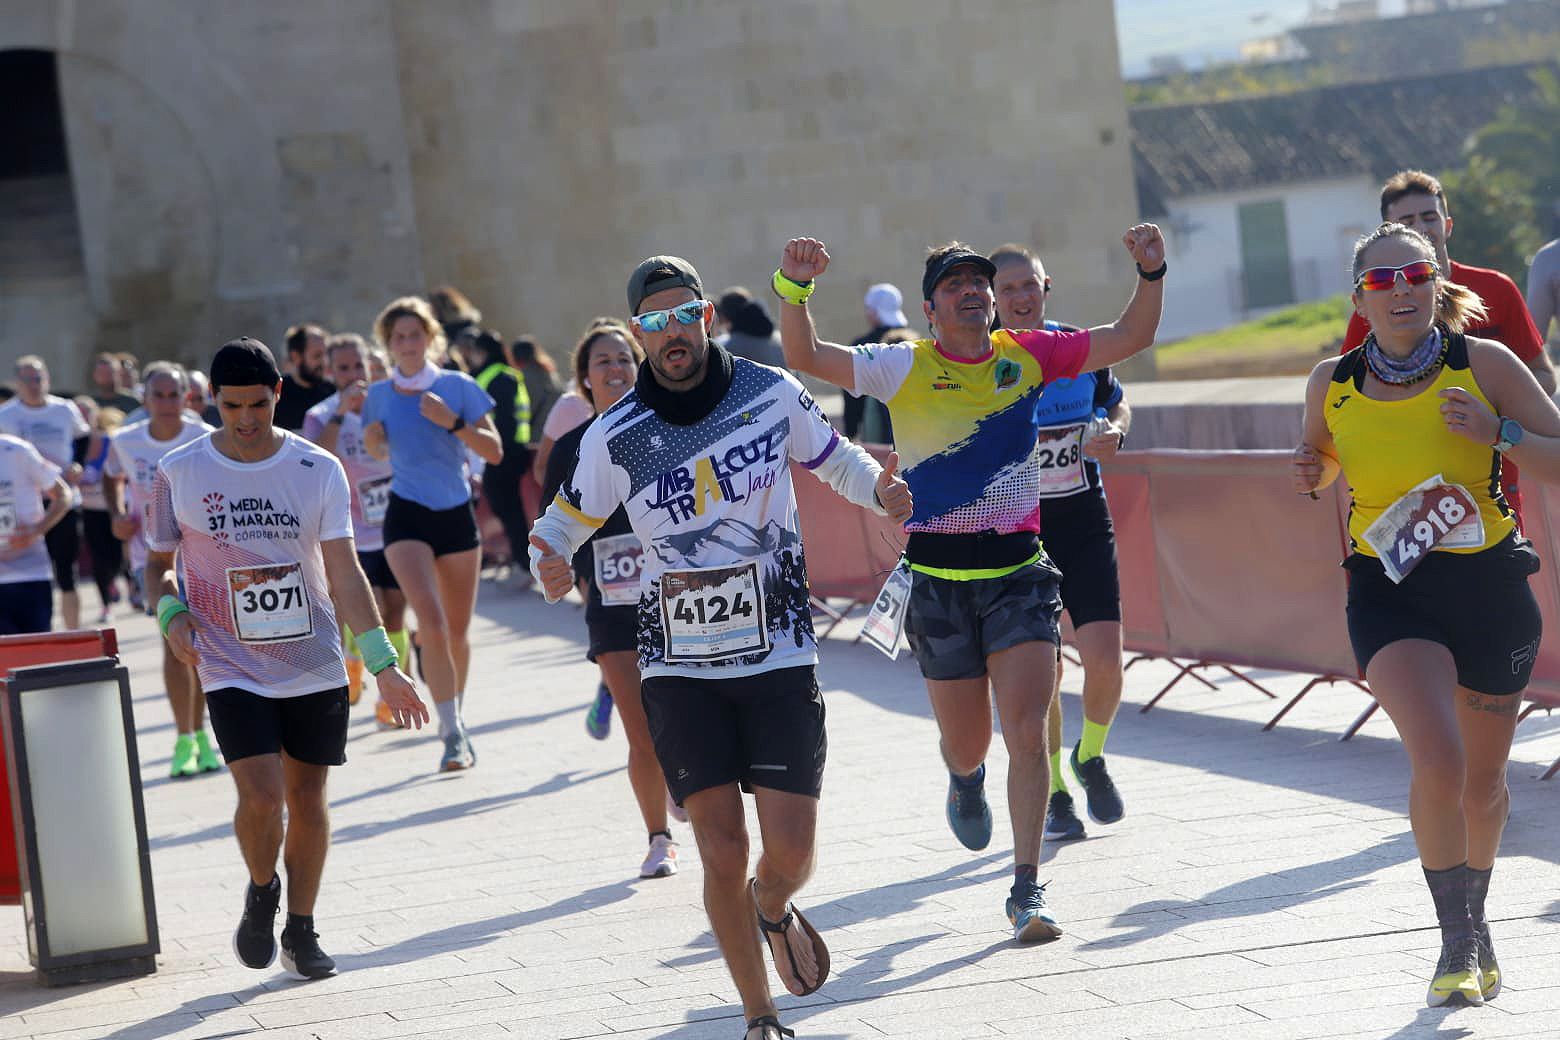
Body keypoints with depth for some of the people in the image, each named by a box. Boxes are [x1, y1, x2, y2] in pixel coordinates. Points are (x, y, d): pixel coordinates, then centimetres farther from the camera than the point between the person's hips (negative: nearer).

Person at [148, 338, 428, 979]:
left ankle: (300, 931, 23)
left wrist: (382, 663, -14)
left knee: (307, 796, 7)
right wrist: (170, 613, -12)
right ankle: (261, 892, 15)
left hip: (316, 667, 2)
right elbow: (159, 564, 10)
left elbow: (344, 571, -6)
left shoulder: (318, 469, -3)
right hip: (232, 669, -1)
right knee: (262, 796, -16)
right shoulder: (178, 473, -2)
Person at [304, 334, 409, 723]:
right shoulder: (321, 417, -6)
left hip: (397, 529, 3)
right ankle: (352, 658, 21)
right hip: (353, 536, -3)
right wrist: (340, 413, -29)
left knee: (395, 613, 6)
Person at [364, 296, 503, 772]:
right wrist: (373, 440, -6)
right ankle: (453, 733, -17)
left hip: (456, 515, 1)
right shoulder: (379, 395, 1)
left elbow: (494, 451, -6)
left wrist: (453, 422, -20)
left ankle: (456, 719, 34)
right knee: (432, 621, -20)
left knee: (457, 631, 10)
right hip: (407, 517, -1)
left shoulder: (458, 387, -4)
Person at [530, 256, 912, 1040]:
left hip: (778, 657, 1)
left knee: (790, 851, -4)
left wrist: (880, 489, -7)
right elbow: (560, 526, 4)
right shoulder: (615, 437, -5)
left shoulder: (772, 394, -2)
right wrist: (549, 568, -19)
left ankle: (774, 910, 34)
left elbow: (833, 460, 14)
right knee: (723, 853, -6)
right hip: (679, 669, -1)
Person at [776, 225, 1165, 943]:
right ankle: (967, 779, 50)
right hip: (938, 581, -1)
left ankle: (1026, 889, -4)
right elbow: (807, 359, -13)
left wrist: (1152, 274, -10)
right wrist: (794, 288, -28)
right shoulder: (905, 368, -4)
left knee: (1028, 734, -11)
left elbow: (1129, 339, 7)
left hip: (1019, 572, 1)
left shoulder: (1028, 355, 4)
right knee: (966, 744, 11)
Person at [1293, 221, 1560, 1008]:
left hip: (1489, 587, 0)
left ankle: (1475, 920, 42)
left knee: (1483, 781, 14)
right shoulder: (1332, 384, 0)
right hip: (1390, 593, 0)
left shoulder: (1483, 364, -7)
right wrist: (1311, 475, -3)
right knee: (1437, 764, -22)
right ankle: (1458, 940, -3)